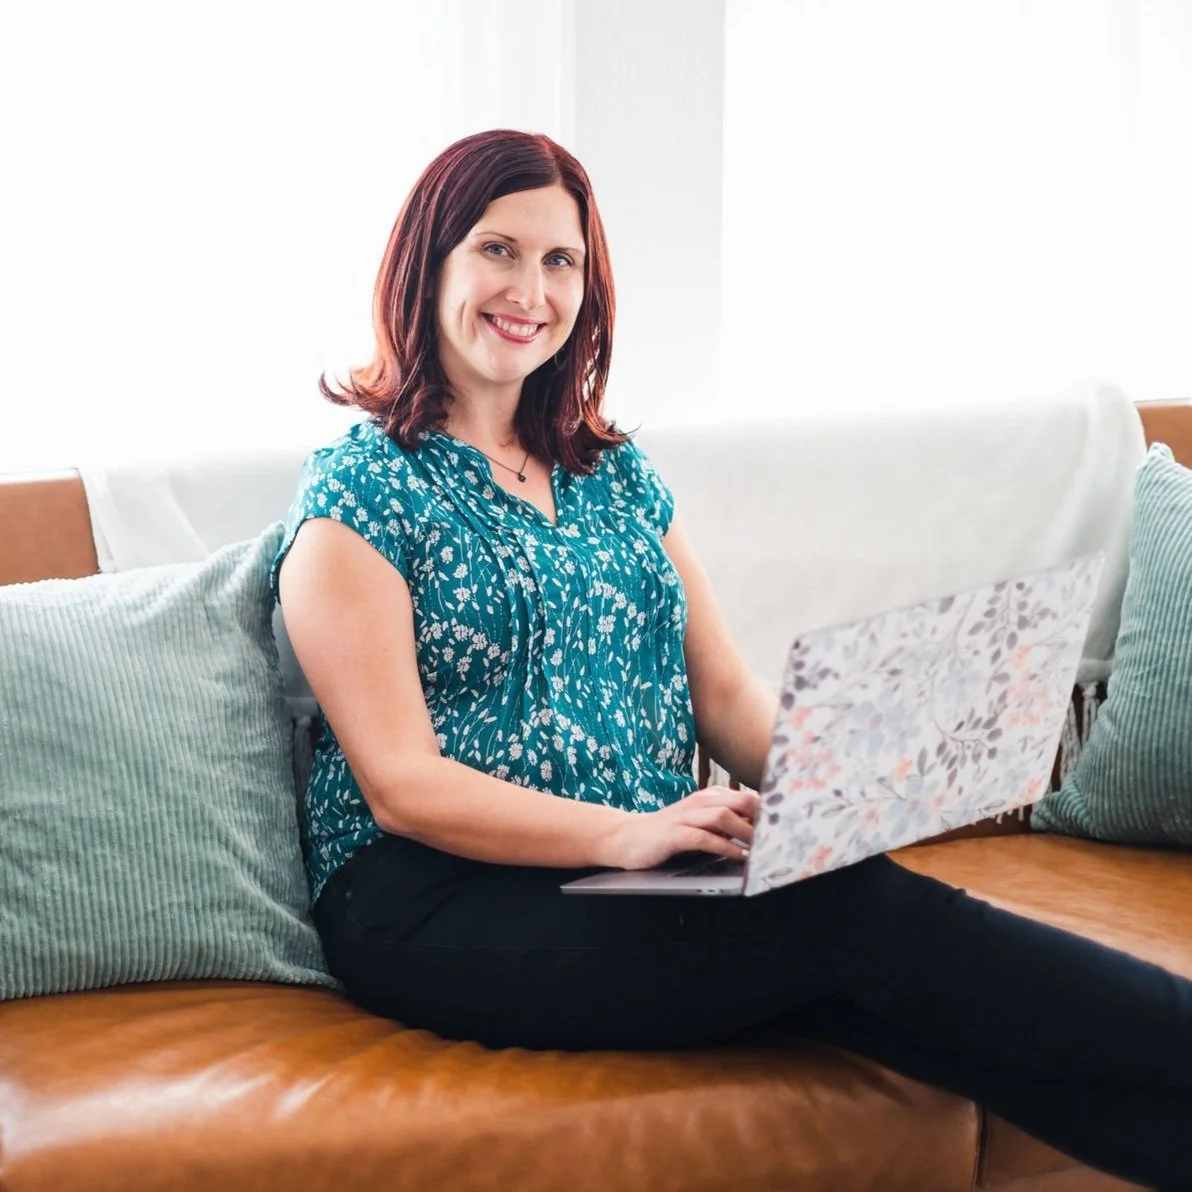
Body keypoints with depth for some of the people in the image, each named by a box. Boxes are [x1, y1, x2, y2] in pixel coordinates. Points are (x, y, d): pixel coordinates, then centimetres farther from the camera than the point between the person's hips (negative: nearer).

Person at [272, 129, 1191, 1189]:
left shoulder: (615, 474, 17)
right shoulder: (358, 492, -2)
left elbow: (726, 695, 12)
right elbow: (402, 785, -10)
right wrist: (623, 833, -24)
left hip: (652, 862, 5)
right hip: (434, 898, -5)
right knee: (848, 909, -28)